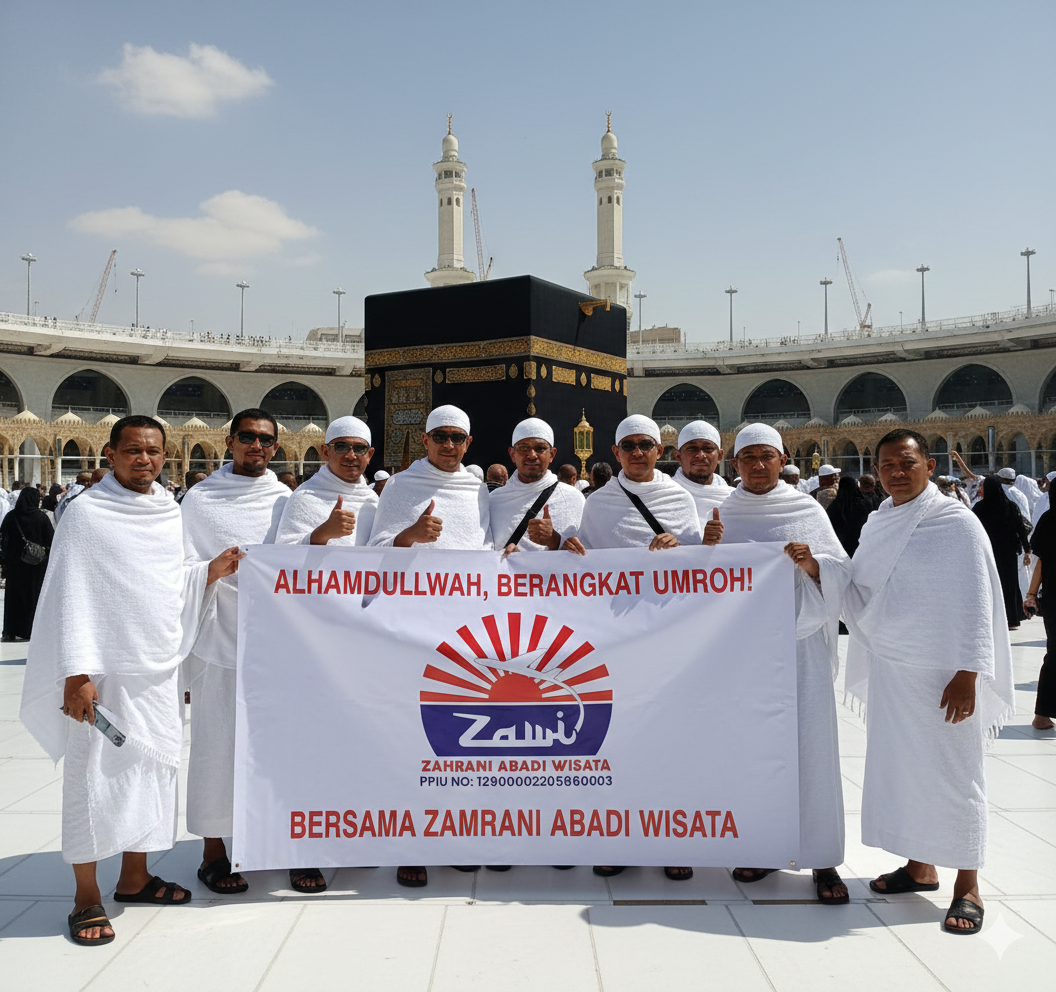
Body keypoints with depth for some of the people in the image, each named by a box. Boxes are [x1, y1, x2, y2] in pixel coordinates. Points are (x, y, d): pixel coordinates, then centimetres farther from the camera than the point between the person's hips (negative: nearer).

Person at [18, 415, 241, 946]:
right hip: (104, 671, -6)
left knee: (153, 768, 13)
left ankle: (134, 876, 29)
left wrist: (209, 571, 0)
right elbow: (71, 596, -10)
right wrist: (77, 672, -16)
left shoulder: (170, 512, 10)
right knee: (95, 776, 1)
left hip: (157, 670, 6)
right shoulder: (87, 512, -7)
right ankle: (87, 896, 15)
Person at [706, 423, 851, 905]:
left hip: (799, 641, -1)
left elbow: (841, 571, 2)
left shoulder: (807, 510, 3)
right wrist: (708, 547, -13)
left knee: (809, 744, -1)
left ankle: (823, 859, 10)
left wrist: (811, 562, -18)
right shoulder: (722, 513, 7)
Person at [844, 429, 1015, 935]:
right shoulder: (876, 525, 9)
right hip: (889, 670, 6)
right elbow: (857, 594, 13)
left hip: (945, 675, -6)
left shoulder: (957, 523, -10)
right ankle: (920, 867, 30)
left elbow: (977, 603, -12)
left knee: (953, 773, 3)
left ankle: (967, 887, 18)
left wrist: (967, 674, -16)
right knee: (901, 767, 13)